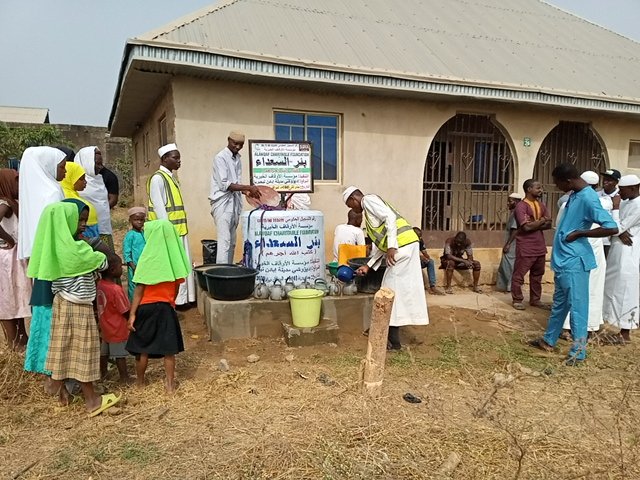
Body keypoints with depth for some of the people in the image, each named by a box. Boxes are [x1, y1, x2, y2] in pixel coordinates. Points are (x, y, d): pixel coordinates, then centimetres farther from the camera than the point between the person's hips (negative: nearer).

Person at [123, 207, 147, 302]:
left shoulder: (144, 234, 9)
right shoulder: (130, 235, -8)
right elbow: (126, 253, -9)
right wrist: (133, 267, -14)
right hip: (135, 267, -6)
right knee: (134, 289, 0)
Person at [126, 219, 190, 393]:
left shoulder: (148, 258, -13)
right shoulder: (174, 257, -2)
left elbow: (140, 289, -13)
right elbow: (176, 287, 6)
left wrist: (132, 313, -8)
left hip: (147, 307, -3)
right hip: (166, 307, 3)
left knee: (142, 346, 13)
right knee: (168, 347, 8)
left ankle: (140, 381, 27)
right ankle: (170, 383, 16)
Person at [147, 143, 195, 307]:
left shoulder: (172, 178, 15)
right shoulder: (157, 178, -12)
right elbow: (158, 207, -17)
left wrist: (180, 228, 16)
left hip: (179, 229, 9)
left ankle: (183, 297, 20)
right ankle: (174, 299, 5)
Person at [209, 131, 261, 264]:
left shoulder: (238, 158, 13)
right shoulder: (220, 158, -9)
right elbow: (224, 184, -16)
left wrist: (247, 192, -3)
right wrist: (248, 187, -18)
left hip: (234, 202, 8)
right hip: (222, 202, -8)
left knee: (232, 242, 10)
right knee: (224, 241, -13)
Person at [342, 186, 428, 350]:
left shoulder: (368, 200, -1)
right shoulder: (369, 211, 27)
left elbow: (390, 217, -17)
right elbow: (380, 244, 25)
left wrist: (391, 247, -24)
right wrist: (368, 266, 22)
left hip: (402, 245, -10)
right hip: (407, 245, 10)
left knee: (393, 290, -3)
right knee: (402, 289, 14)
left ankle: (393, 341, 4)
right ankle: (391, 334, 24)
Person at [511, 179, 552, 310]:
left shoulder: (541, 205, 10)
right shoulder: (521, 206, -13)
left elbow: (548, 225, 4)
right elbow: (527, 227, -22)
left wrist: (534, 224, -13)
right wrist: (542, 220, -7)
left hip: (540, 246, 7)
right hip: (526, 247, -7)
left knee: (537, 275, 14)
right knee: (519, 274, 1)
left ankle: (535, 299, 25)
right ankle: (517, 300, 12)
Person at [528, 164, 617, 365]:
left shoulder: (588, 198, -20)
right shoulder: (574, 195, 9)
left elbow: (612, 228, -27)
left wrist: (580, 233, -19)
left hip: (574, 262, -10)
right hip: (563, 259, 10)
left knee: (576, 305, 0)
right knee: (559, 302, 19)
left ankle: (578, 351, 12)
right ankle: (549, 340, 32)